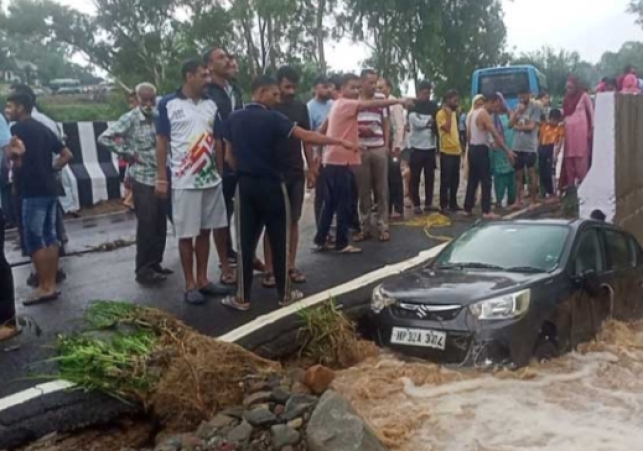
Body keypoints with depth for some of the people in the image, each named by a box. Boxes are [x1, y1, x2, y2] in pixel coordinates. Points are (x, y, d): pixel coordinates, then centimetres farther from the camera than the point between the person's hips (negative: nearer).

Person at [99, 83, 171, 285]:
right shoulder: (130, 119, -7)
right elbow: (104, 138, -11)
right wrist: (126, 153, -9)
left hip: (161, 177, 5)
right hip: (142, 179, -5)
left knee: (160, 224, 10)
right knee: (146, 225, -2)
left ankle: (155, 264, 24)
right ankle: (143, 270, 8)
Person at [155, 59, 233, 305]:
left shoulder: (211, 104, 8)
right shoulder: (168, 104, -4)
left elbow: (217, 141, 12)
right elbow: (162, 142, -3)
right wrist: (161, 178, -7)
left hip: (211, 179, 5)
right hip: (184, 181, -4)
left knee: (205, 231, 11)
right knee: (186, 234, 3)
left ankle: (203, 280, 22)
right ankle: (190, 285, 13)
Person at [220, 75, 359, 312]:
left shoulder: (233, 119, 6)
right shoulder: (273, 118, -8)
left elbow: (229, 155, 10)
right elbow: (308, 137, -12)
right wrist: (342, 142, -8)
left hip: (245, 185, 4)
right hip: (271, 184, -4)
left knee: (246, 242, 5)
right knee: (279, 241, 7)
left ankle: (243, 297, 9)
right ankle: (284, 294, 15)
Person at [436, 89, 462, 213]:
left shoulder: (454, 113, 17)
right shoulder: (441, 113, -9)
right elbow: (447, 128, -21)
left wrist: (460, 146, 18)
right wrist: (449, 113, -18)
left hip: (456, 151, 8)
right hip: (446, 152, -8)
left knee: (455, 180, 12)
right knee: (445, 180, -3)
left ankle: (453, 203, 21)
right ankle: (444, 205, 3)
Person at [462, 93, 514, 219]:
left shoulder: (475, 113, 14)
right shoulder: (485, 115, -14)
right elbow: (496, 135, -21)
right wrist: (508, 151, -22)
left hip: (473, 148, 9)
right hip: (481, 150, -9)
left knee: (472, 180, 12)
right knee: (486, 181, -6)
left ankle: (468, 209, 14)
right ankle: (486, 211, -5)